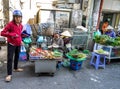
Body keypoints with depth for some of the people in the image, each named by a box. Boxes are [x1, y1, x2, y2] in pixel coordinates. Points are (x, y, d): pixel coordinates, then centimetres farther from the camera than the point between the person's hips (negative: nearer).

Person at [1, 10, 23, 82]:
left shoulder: (21, 25, 3)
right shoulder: (10, 24, -16)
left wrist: (21, 40, 8)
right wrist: (11, 34, -28)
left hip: (18, 44, 7)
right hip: (11, 44, -6)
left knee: (17, 56, 19)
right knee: (10, 58, -5)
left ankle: (16, 68, 39)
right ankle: (9, 74, 1)